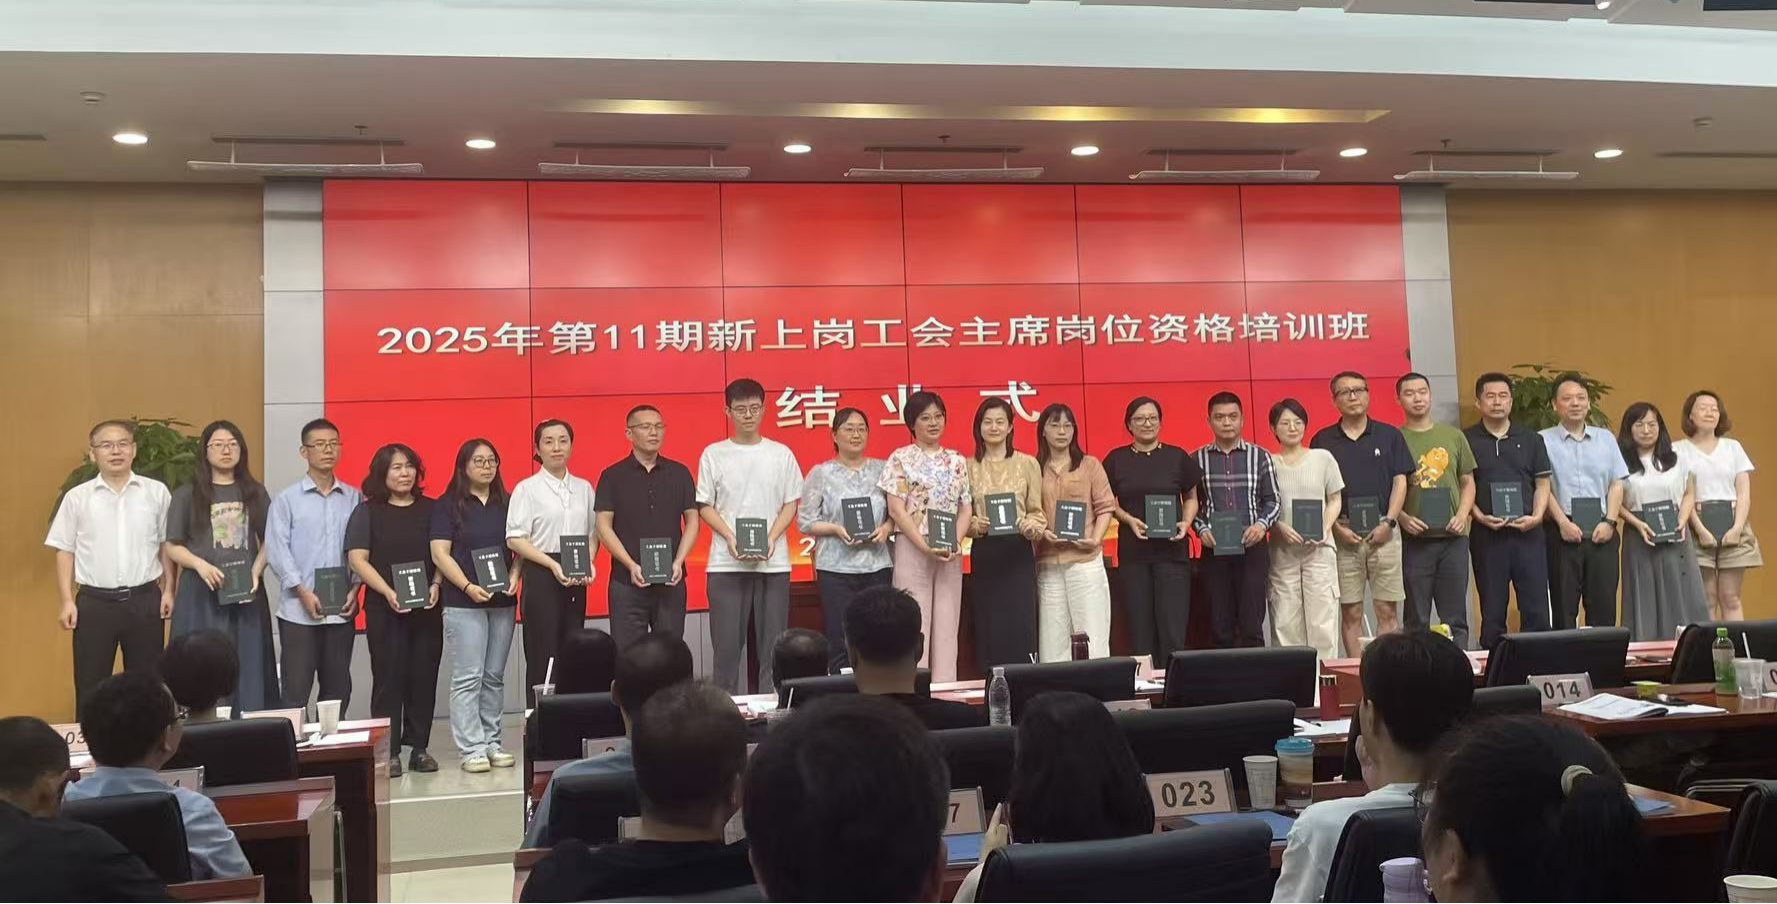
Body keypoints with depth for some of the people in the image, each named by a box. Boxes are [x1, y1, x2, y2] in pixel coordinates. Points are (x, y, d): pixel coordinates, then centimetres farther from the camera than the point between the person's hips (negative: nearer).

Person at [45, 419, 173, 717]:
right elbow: (65, 551, 4)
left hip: (144, 599, 0)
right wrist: (67, 601, -1)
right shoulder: (77, 497, 1)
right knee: (90, 686, 5)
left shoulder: (156, 492, 2)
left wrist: (168, 590, 3)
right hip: (95, 602, 0)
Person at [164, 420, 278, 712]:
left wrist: (256, 572, -6)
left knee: (248, 670, 2)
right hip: (201, 595, -2)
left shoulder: (255, 493, 10)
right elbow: (172, 546, 2)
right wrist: (200, 565, -15)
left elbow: (268, 540, 11)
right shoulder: (187, 495, 3)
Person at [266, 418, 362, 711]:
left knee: (338, 689, 10)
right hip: (298, 610, -3)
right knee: (295, 691, -1)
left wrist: (355, 588, -5)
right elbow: (277, 550, -5)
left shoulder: (354, 498, 7)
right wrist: (303, 591, -13)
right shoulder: (287, 499, 0)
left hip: (341, 610, 3)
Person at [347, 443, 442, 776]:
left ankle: (419, 748, 12)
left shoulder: (430, 509, 10)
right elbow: (357, 558, -4)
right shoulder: (368, 511, 3)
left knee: (424, 677, 4)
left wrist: (436, 585, -7)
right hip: (384, 609, -2)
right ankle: (388, 752, 4)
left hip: (427, 608, 3)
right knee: (388, 678, -1)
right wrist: (388, 592, -15)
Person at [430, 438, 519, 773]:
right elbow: (440, 553, -5)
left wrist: (515, 576, -3)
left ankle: (491, 742, 15)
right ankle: (471, 749, -2)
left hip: (503, 601, 4)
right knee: (467, 678, -5)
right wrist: (468, 587, -15)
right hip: (463, 602, -4)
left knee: (494, 677, 8)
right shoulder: (447, 505, 0)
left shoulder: (505, 504, 12)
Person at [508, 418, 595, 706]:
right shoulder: (527, 489, 0)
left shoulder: (584, 488, 13)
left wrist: (589, 562, -4)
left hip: (576, 579, 4)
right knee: (542, 654, -4)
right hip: (541, 575, -4)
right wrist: (552, 564, -16)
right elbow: (515, 539, -7)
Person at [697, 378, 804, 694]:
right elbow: (705, 506, 4)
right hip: (726, 563, -1)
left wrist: (772, 537, -9)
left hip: (774, 562, 1)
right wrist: (730, 538, -11)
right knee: (726, 644, 0)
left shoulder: (781, 454, 7)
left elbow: (791, 503, 8)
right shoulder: (713, 454, 5)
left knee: (772, 644, 3)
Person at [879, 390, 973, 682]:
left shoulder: (957, 461, 13)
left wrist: (956, 541, -8)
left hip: (950, 554, 4)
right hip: (913, 549, -4)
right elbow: (896, 509, -6)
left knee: (946, 626, 4)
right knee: (915, 626, -5)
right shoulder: (900, 458, 1)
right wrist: (926, 547, -15)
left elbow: (966, 508, 11)